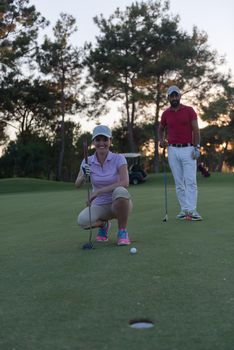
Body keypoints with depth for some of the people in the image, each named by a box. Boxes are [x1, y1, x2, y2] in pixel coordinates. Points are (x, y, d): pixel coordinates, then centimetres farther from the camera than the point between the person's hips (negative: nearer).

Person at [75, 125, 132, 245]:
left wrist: (98, 191, -32)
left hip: (119, 205, -2)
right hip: (99, 206, 3)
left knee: (120, 191, -37)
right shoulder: (87, 162, -4)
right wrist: (84, 175, -38)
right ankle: (103, 224, 9)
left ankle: (122, 232, -15)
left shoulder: (119, 158, -12)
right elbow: (77, 184, -15)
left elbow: (125, 182, -26)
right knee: (82, 220, -29)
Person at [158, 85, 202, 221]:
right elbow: (161, 129, 24)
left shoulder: (189, 110, 0)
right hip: (173, 150, 3)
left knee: (191, 181, -8)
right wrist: (161, 140, 4)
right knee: (179, 182, 4)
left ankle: (192, 210, -10)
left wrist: (197, 147, -11)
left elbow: (196, 129, -3)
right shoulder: (166, 113, 8)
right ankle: (184, 209, 10)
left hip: (188, 149, -3)